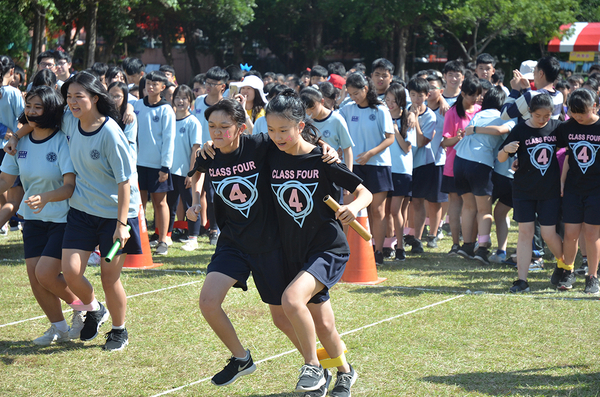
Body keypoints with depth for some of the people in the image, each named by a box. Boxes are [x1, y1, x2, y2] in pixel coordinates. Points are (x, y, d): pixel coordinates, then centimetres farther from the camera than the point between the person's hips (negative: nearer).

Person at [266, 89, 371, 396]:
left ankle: (312, 367, -9)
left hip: (329, 248, -5)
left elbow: (364, 193, -5)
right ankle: (345, 372, 40)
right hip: (295, 253, 5)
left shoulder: (323, 159, -11)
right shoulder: (271, 159, -1)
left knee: (292, 299, -28)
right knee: (321, 323, 14)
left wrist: (354, 207, -24)